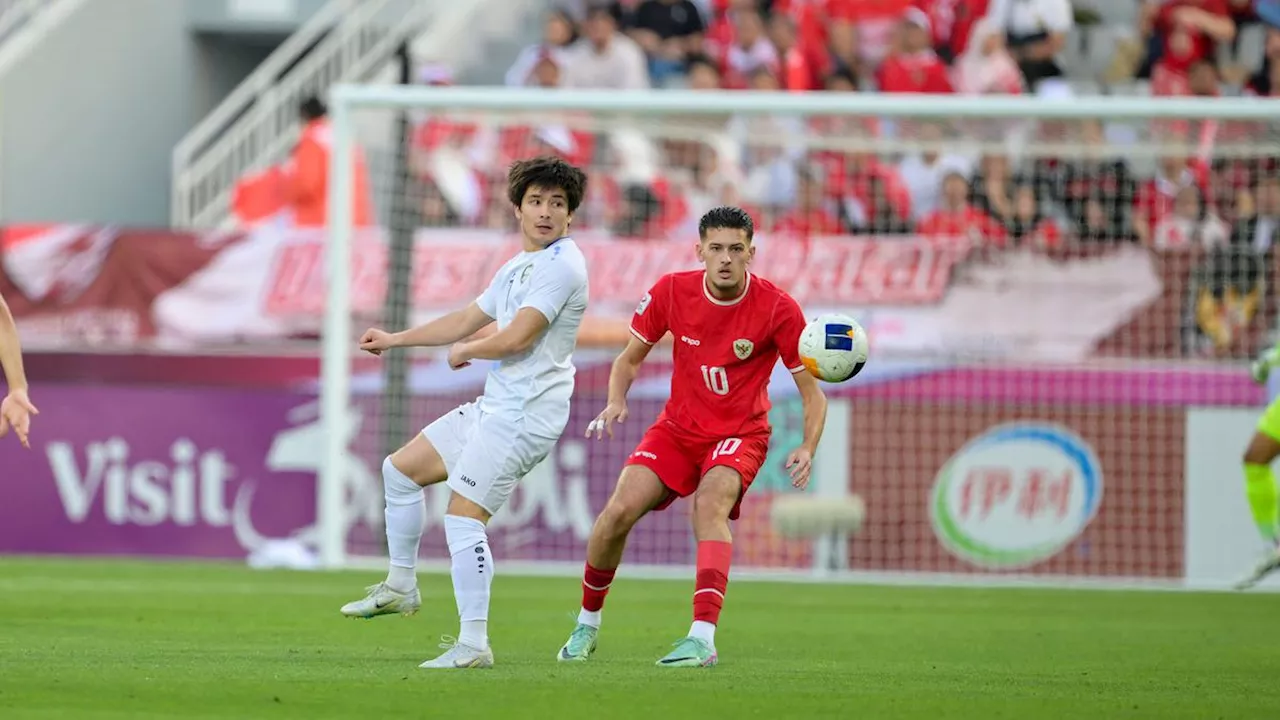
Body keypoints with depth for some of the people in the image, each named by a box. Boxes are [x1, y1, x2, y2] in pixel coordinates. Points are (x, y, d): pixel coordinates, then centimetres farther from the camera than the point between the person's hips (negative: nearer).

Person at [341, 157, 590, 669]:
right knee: (401, 468, 18)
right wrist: (395, 340, 34)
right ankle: (400, 587, 29)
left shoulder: (560, 265, -14)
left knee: (463, 516, -18)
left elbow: (516, 338, -22)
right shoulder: (518, 267, 17)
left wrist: (463, 351, -2)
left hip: (524, 413, -10)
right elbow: (467, 319, 30)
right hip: (494, 408, 10)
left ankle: (473, 645, -17)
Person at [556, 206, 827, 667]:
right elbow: (629, 359, 5)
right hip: (678, 428, 3)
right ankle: (587, 625, 9)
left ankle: (703, 639, -41)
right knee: (618, 512, -15)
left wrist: (807, 449, -28)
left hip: (740, 434, -3)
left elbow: (812, 392, -10)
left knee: (709, 504, -33)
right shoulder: (672, 292, -9)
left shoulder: (777, 308, -15)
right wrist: (616, 402, -16)